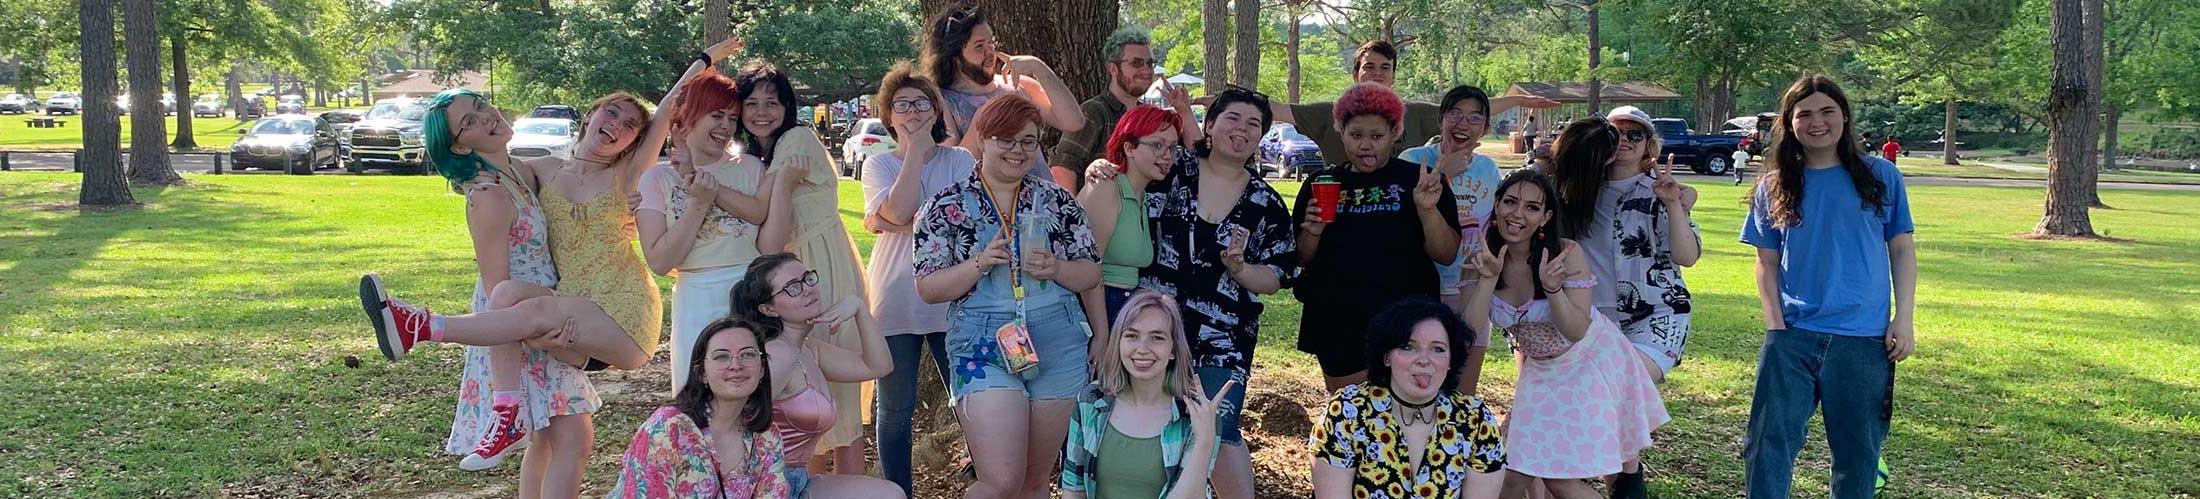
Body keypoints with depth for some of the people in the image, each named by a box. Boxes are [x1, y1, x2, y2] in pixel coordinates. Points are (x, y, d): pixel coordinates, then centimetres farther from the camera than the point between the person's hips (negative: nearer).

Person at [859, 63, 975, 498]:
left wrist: (891, 223, -14)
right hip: (895, 302, 0)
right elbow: (899, 209, -15)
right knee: (895, 409, 8)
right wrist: (917, 148, -9)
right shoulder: (878, 165, 6)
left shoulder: (959, 160, 5)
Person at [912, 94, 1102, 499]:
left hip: (1059, 350, 3)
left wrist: (1055, 269, -13)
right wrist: (981, 264, -18)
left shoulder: (1056, 201, 7)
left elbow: (1092, 274, 7)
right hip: (984, 350, -3)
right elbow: (927, 289, -4)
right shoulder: (948, 207, 0)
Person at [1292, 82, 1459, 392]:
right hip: (1338, 324, 2)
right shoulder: (1323, 183, 10)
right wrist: (1312, 232, -8)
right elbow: (1302, 259, 12)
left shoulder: (1417, 180, 3)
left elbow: (1447, 255, -2)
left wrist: (1428, 209, -18)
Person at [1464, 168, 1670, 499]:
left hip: (1590, 363, -4)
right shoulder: (1484, 260, -10)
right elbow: (1469, 328, -19)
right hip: (1540, 371, 4)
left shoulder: (1566, 254, -22)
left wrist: (1552, 288, -39)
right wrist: (1488, 279, -30)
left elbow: (1576, 331, -24)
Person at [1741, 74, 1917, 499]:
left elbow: (1902, 249, 6)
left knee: (1857, 451, 9)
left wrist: (1903, 319, -2)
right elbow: (1767, 262, 8)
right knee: (1769, 442, -4)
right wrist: (1775, 324, -3)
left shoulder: (1880, 177, 4)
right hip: (1793, 336, 1)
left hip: (1864, 339, -1)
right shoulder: (1774, 186, 7)